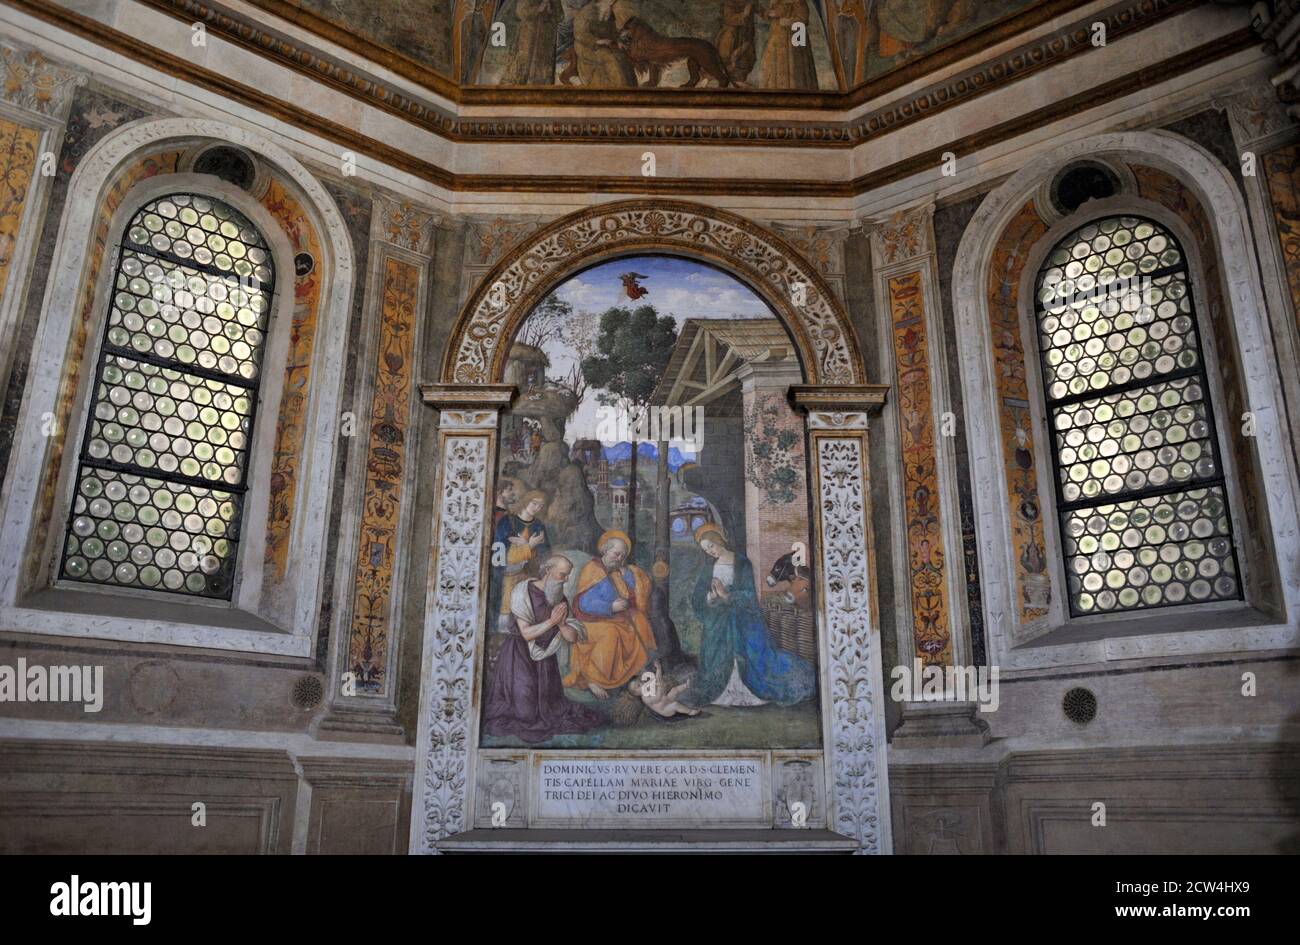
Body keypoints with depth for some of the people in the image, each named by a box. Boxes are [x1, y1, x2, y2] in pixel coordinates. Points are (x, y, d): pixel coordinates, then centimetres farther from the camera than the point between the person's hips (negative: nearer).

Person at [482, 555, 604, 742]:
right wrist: (552, 621, -17)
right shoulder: (524, 591, -12)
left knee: (550, 710, -2)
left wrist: (562, 623, -17)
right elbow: (526, 633, -17)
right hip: (519, 657, -5)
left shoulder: (561, 600, 5)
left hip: (544, 659, 5)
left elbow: (572, 637, 1)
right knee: (523, 711, -11)